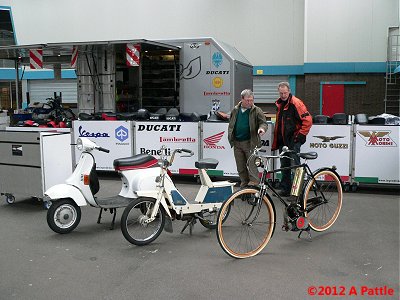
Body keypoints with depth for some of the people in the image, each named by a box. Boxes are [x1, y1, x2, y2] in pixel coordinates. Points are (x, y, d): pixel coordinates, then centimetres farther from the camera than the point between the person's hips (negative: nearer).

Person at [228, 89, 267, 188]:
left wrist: (262, 128, -28)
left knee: (252, 165, -7)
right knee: (240, 167, 11)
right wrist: (230, 138, 12)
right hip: (237, 143, 5)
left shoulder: (257, 111, -2)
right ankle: (244, 183, 24)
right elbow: (231, 125, 19)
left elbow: (263, 122, -4)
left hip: (251, 143, -4)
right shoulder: (235, 110, 10)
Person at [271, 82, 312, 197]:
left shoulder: (296, 103, -11)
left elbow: (308, 120, -14)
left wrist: (300, 135, -13)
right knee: (284, 166, 12)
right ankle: (285, 189, 21)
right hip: (282, 140, 8)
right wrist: (276, 141, 19)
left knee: (295, 165, -8)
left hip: (293, 140, -8)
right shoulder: (279, 104, 14)